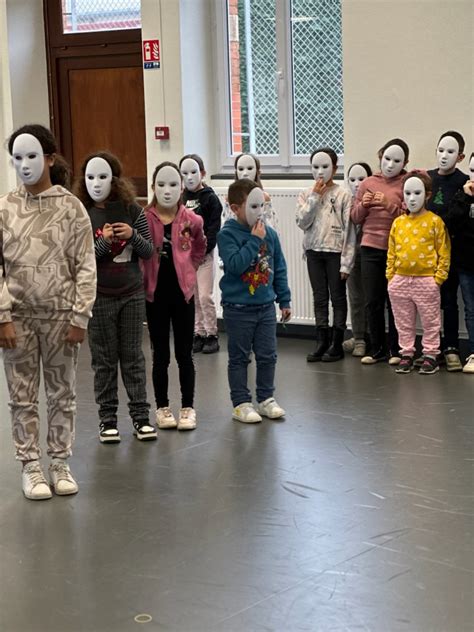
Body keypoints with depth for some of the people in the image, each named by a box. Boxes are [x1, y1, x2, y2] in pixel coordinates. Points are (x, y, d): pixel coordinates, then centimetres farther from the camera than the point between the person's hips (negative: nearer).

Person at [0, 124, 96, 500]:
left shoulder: (70, 207, -3)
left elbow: (85, 265, -3)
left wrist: (80, 316, -8)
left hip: (60, 313, -1)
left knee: (62, 392, 7)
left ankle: (61, 464, 19)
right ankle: (30, 466, 14)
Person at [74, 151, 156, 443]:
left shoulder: (132, 210, -1)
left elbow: (149, 251, 2)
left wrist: (133, 235, -16)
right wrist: (103, 243, -23)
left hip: (132, 293, 2)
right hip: (99, 296, -1)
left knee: (133, 356, 8)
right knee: (105, 359, 6)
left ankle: (141, 415, 14)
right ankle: (107, 418, 14)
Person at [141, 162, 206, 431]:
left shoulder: (191, 220, -3)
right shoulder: (145, 219, -8)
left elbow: (200, 249, 16)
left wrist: (187, 269, 6)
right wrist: (145, 275, -6)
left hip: (183, 293, 1)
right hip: (155, 294, -1)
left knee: (185, 354, 7)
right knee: (161, 355, 9)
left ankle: (188, 408, 17)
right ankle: (163, 408, 20)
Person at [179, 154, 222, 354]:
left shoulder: (210, 198, -6)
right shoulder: (181, 199, 9)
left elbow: (213, 229, -10)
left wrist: (203, 251, -15)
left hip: (204, 254, -5)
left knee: (205, 296, -8)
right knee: (192, 297, 8)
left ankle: (212, 336, 2)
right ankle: (199, 334, 16)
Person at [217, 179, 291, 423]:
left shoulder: (270, 233, 4)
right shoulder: (227, 234, -11)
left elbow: (279, 268, 11)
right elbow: (235, 264, -25)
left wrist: (284, 300, 12)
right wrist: (254, 240, -22)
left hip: (266, 306, 5)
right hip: (238, 309, -4)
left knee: (268, 356, 10)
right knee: (239, 357, 5)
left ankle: (266, 398, 23)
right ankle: (241, 403, 14)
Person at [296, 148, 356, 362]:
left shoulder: (343, 195, -5)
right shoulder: (307, 194, 7)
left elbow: (349, 230, -7)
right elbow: (302, 222, -5)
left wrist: (346, 261, -11)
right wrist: (315, 197, -10)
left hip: (335, 251, -4)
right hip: (314, 251, 4)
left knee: (338, 297, 3)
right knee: (319, 298, 8)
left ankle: (337, 344, 9)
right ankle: (322, 342, 13)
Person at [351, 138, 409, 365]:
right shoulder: (368, 183, 11)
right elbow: (355, 218, 14)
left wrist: (390, 205, -20)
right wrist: (363, 205, -5)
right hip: (370, 248, 3)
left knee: (394, 301, 0)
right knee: (372, 301, 4)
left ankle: (396, 349, 11)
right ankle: (376, 348, 14)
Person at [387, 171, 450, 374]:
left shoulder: (435, 221, -5)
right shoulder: (398, 222, 5)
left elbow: (444, 252, -4)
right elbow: (391, 252, 10)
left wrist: (438, 277, -8)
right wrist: (390, 275, 4)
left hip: (426, 281, -4)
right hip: (400, 280, 4)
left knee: (430, 322, 6)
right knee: (404, 323, 12)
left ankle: (430, 356, 15)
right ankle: (406, 354, 22)